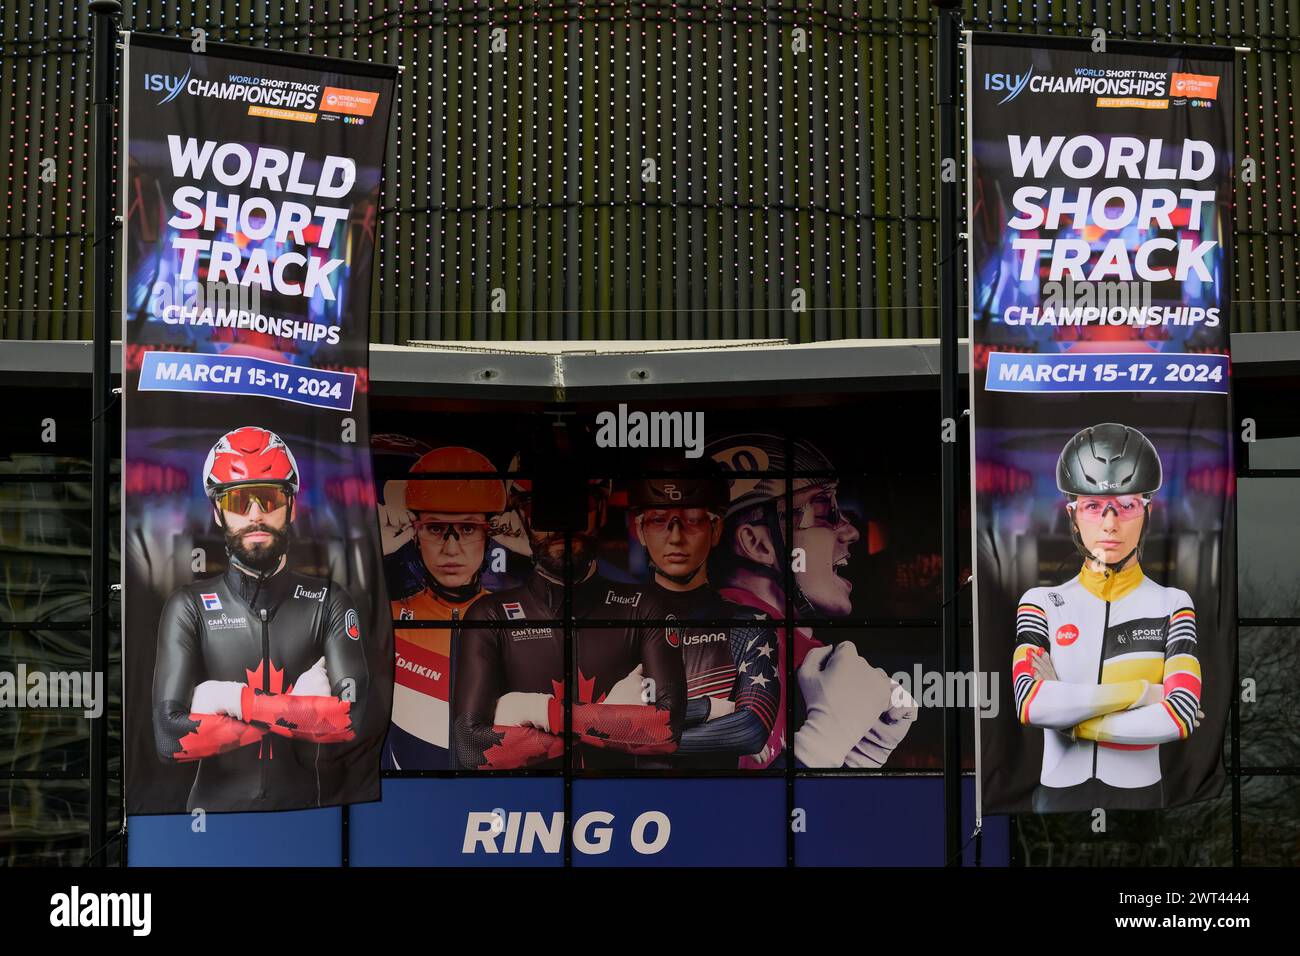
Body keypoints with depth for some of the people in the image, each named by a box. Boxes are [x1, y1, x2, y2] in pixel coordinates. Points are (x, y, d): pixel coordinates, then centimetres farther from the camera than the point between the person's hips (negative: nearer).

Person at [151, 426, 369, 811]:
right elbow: (171, 737, -18)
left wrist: (236, 700, -20)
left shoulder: (328, 601, -3)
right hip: (216, 805, -1)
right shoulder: (190, 606, -7)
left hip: (301, 805, 1)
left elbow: (350, 718, -18)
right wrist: (299, 711, -19)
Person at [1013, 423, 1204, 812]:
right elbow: (1030, 703, -17)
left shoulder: (1172, 605, -4)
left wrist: (1069, 719, -13)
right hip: (1059, 793, 1)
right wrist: (1142, 691, -16)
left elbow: (1182, 715, -17)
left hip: (1138, 794, -1)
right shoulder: (1042, 603, -1)